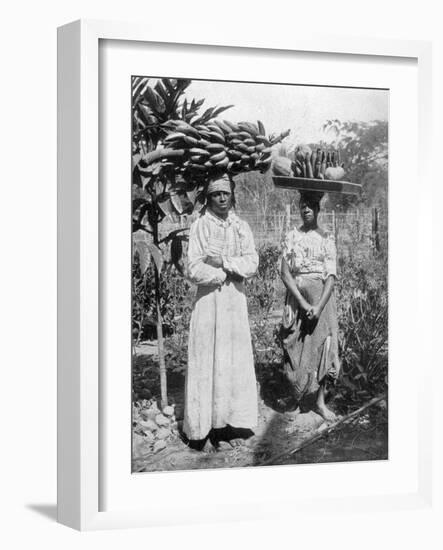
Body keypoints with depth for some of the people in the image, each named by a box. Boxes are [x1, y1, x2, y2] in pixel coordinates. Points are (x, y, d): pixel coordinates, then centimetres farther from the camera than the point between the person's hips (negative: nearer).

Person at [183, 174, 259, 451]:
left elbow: (252, 263, -1)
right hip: (209, 297, -3)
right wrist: (234, 270, -8)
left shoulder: (241, 227, 9)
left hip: (235, 298, 4)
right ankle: (205, 430, -2)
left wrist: (223, 261, -13)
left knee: (235, 360, 3)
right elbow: (194, 270, -10)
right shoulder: (200, 226, -2)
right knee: (208, 361, -5)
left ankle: (233, 425, 9)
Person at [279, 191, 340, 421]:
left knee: (322, 344, -2)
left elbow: (331, 276, -4)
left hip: (321, 296, -1)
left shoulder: (327, 239, 3)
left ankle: (320, 400, 5)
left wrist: (319, 306, -16)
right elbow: (285, 273, -3)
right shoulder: (291, 237, 5)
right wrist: (302, 302, -13)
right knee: (296, 347, 2)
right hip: (296, 295, 1)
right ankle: (297, 397, 14)